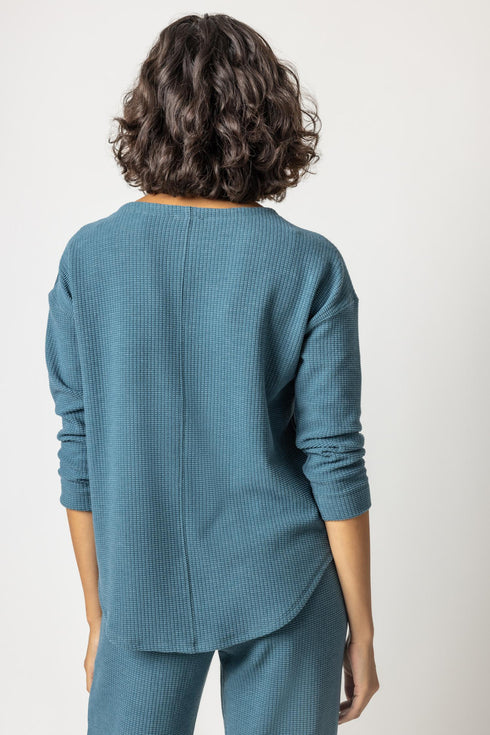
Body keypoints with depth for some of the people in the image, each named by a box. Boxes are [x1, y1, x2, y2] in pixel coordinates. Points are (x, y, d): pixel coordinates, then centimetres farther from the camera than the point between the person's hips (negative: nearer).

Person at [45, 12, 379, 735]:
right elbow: (335, 463, -10)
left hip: (143, 593, 1)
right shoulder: (310, 267, -12)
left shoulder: (86, 258, -7)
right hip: (283, 591, -1)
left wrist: (98, 617, 9)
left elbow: (79, 459, -3)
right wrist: (361, 629, 2)